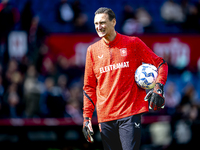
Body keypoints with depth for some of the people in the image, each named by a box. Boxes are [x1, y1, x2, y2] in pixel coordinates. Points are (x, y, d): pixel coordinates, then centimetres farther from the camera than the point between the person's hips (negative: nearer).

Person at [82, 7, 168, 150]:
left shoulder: (133, 43, 2)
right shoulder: (93, 50, 10)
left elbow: (160, 64, 7)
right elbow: (89, 87, 14)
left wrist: (158, 88, -10)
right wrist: (87, 117, 8)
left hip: (130, 113, -3)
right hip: (105, 116, 3)